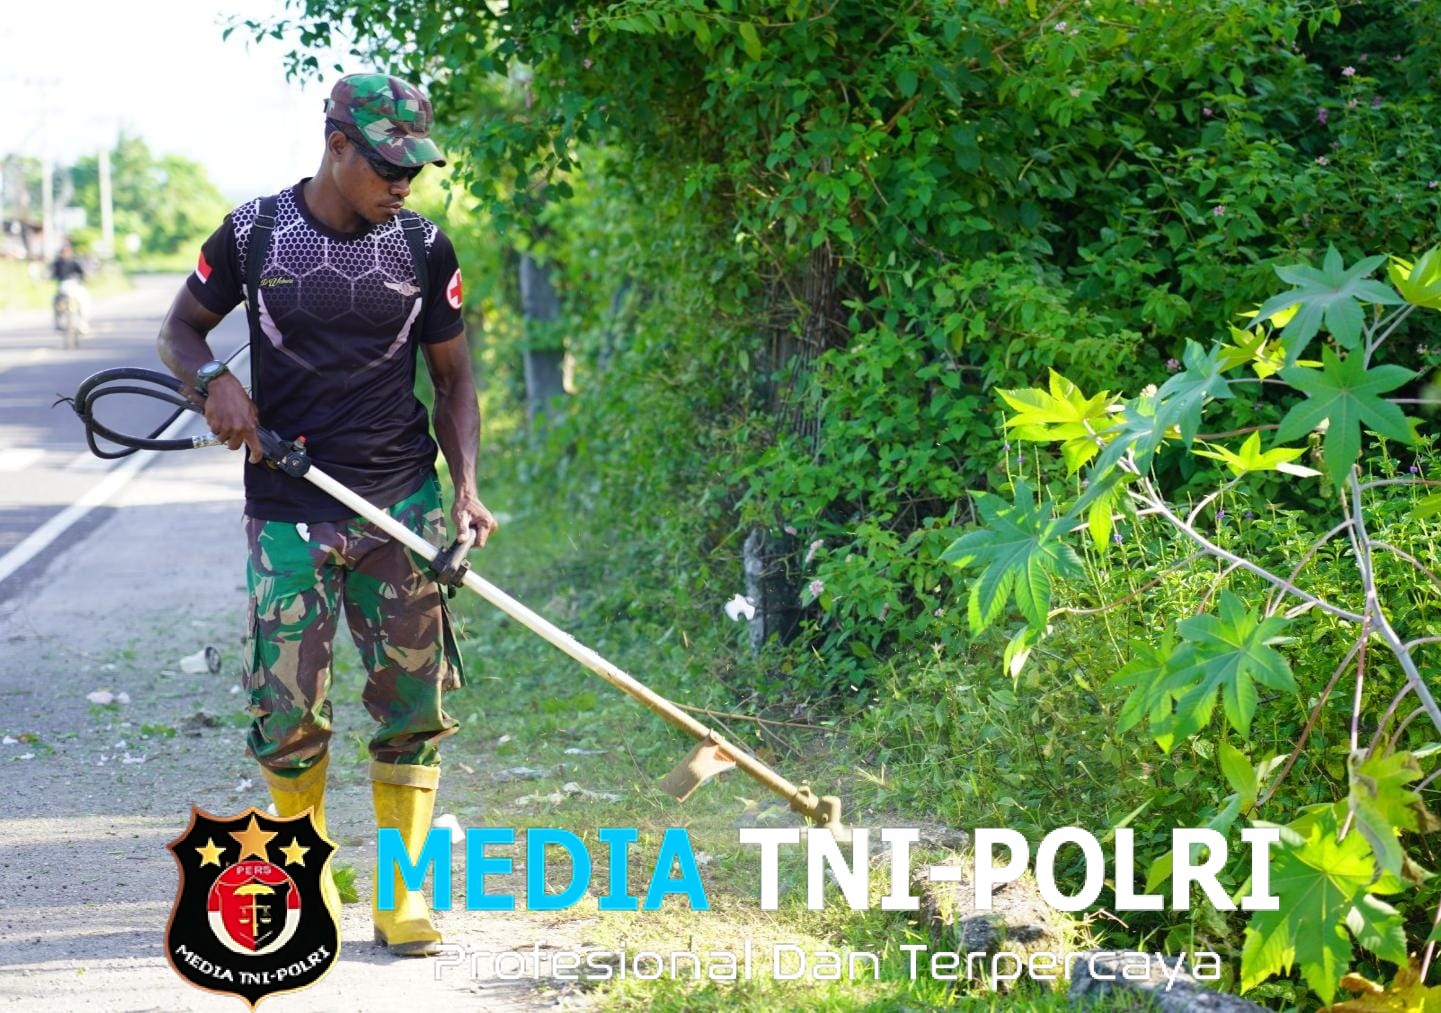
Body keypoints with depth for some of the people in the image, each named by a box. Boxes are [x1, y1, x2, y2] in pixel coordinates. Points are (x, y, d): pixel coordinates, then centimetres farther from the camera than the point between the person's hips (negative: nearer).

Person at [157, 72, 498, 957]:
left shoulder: (424, 249, 1)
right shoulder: (255, 235, -3)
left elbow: (453, 378, 7)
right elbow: (180, 329, 10)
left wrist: (467, 485, -7)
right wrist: (214, 381, -13)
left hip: (401, 504, 1)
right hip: (288, 511, -1)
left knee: (415, 700, -1)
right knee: (289, 709, -2)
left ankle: (405, 893, 10)